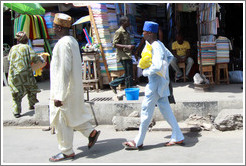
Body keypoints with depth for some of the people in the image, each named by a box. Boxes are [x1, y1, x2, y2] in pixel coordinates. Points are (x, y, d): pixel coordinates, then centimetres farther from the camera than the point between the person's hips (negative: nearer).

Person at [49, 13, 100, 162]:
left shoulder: (63, 44, -21)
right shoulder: (73, 41, 10)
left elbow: (64, 71, -25)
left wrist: (58, 96, -23)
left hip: (65, 89, -9)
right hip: (74, 87, 9)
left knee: (61, 120, 3)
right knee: (72, 115, 23)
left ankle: (67, 152, 15)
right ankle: (91, 132, 27)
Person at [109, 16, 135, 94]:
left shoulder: (126, 32, 18)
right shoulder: (119, 32, -10)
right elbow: (114, 44, -17)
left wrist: (131, 47, 16)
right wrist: (126, 46, -25)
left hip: (128, 56, 10)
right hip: (123, 56, -10)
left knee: (128, 74, 13)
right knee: (129, 75, -6)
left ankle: (113, 84, 22)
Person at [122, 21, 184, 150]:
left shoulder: (156, 47, -19)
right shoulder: (159, 44, 11)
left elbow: (157, 67, -30)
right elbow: (170, 56, 26)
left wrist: (145, 72, -15)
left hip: (156, 82, -10)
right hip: (161, 82, 10)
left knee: (146, 110, -2)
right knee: (165, 109, 13)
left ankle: (138, 142, 8)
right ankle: (177, 137, 20)